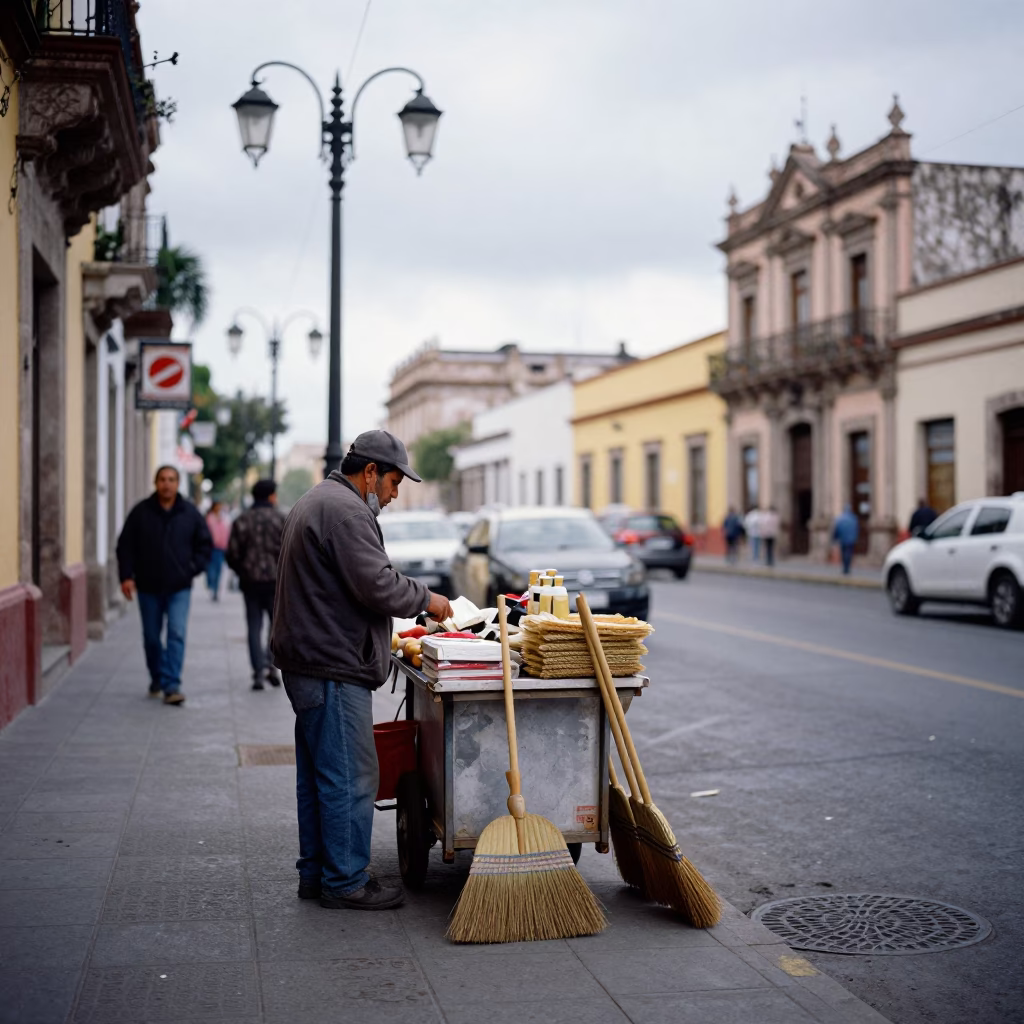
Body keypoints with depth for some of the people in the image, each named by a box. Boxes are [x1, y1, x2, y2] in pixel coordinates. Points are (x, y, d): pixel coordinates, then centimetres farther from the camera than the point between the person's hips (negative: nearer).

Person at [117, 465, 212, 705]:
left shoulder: (190, 513, 1)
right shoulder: (141, 512, 0)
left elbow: (205, 544, 10)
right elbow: (125, 546, 2)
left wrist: (194, 568, -3)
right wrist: (126, 576, -7)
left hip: (179, 588, -1)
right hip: (148, 587, 1)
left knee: (177, 634, -12)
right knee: (151, 637, 11)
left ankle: (172, 686, -12)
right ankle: (157, 678, 32)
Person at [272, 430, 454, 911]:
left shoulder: (315, 502, 20)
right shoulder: (345, 510, -16)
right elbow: (378, 586, -21)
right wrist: (426, 599, -6)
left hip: (306, 663, 11)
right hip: (333, 669, -11)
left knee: (317, 775, 15)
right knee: (350, 777, -5)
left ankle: (315, 873, 23)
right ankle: (345, 882, 2)